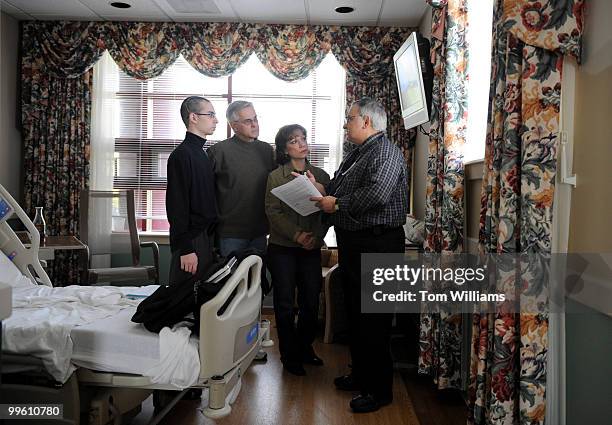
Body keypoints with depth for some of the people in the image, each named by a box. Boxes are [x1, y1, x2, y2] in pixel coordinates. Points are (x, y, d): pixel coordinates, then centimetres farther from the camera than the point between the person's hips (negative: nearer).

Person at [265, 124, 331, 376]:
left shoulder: (320, 175, 7)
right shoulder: (276, 176, 1)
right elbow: (273, 211, -7)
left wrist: (316, 236, -13)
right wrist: (296, 234, -18)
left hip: (311, 249, 2)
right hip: (282, 248, -2)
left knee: (311, 302, 7)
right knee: (285, 304, 4)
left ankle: (304, 348, 29)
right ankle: (289, 356, 19)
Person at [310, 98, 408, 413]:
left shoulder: (385, 152, -12)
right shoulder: (357, 153, 19)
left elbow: (377, 193, -28)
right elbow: (341, 190, 23)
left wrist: (337, 204, -18)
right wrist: (321, 189, 5)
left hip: (376, 245, -10)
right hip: (352, 244, 10)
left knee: (372, 319, -3)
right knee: (355, 313, 19)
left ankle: (379, 389, 12)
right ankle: (360, 375, 35)